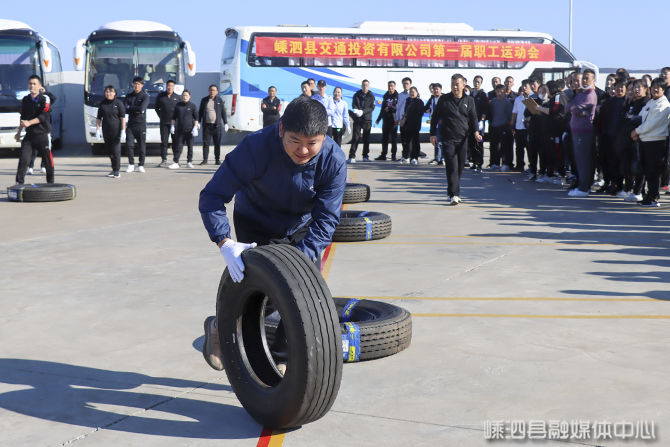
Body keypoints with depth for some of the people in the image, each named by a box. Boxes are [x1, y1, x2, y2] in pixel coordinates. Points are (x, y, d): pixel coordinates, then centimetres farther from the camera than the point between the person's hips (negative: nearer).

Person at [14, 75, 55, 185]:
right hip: (29, 135, 4)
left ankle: (50, 183, 20)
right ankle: (19, 183, -8)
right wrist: (19, 132, 23)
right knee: (23, 159, -9)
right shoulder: (25, 100, 11)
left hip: (43, 134, -3)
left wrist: (29, 123, -26)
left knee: (48, 161, 4)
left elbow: (44, 116, -16)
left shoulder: (45, 98, -4)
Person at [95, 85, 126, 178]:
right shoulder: (102, 104, 8)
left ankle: (117, 171, -3)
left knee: (116, 151, -8)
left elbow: (123, 118, -6)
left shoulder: (118, 103, -4)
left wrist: (123, 131, -12)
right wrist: (97, 129, 2)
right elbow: (99, 118, 11)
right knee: (109, 151, 10)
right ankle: (114, 169, 22)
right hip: (106, 131, 5)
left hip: (116, 130, -5)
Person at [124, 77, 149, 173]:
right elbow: (125, 110, 0)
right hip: (131, 124, 3)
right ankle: (131, 164, 4)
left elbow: (142, 108, -16)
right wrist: (136, 110, -11)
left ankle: (141, 165, 11)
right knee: (129, 144, -7)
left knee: (142, 145, 1)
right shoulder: (129, 96, 11)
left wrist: (130, 108, -5)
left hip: (141, 125, -2)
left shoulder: (145, 96, 0)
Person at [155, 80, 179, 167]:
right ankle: (164, 160, 0)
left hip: (174, 123, 0)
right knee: (164, 141, -3)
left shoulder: (177, 97, 4)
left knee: (175, 142, 5)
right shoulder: (160, 96, 5)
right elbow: (157, 108, 17)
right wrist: (161, 116, 9)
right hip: (164, 123, 0)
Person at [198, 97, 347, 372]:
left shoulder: (334, 161, -26)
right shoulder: (256, 147, -32)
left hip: (301, 229, 3)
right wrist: (225, 243, -42)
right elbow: (211, 196, -28)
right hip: (256, 226, -3)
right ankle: (219, 328, 19)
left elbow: (326, 219, -24)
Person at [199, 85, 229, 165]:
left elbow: (223, 112, 10)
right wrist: (198, 122, 4)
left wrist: (225, 123, 6)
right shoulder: (204, 100, 9)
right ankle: (205, 160, 2)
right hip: (206, 125, 0)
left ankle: (217, 160, 10)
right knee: (205, 143, -2)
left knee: (217, 143, 2)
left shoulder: (219, 100, 8)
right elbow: (200, 112, 13)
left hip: (217, 125, 0)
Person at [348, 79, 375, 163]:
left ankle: (366, 155, 17)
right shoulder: (356, 95, 6)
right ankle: (352, 156, -9)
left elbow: (372, 107, -4)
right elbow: (353, 105, -2)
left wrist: (363, 111, -19)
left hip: (367, 119, 1)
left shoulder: (371, 96, 4)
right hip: (357, 119, -1)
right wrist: (356, 110, -25)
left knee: (366, 138, 6)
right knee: (355, 137, -7)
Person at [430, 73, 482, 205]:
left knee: (460, 167, 8)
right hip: (448, 139, -3)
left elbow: (473, 118, 11)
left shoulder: (469, 100, 10)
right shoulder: (444, 99, 5)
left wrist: (476, 132, -7)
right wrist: (433, 134, 2)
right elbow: (435, 117, 9)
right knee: (452, 167, -12)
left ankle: (453, 191, 23)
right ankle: (454, 194, -15)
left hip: (463, 139, 3)